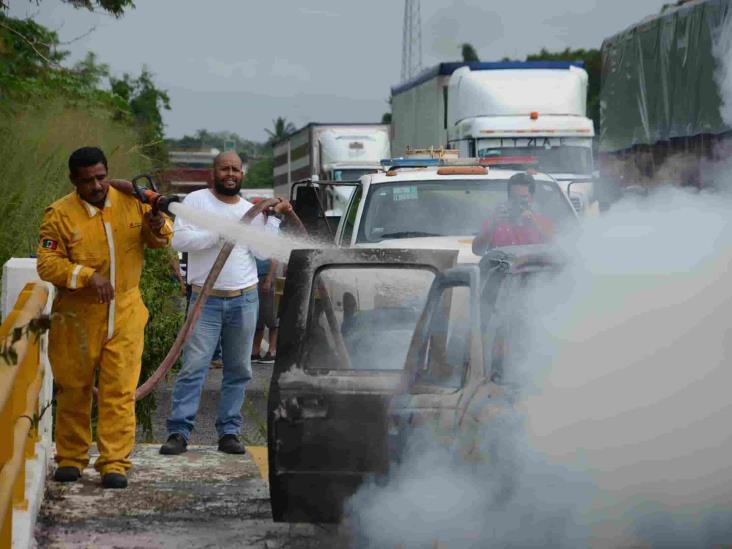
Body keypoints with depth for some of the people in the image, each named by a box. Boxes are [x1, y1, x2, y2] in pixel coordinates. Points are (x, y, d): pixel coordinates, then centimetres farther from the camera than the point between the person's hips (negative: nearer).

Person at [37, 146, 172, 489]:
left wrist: (158, 227, -12)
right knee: (74, 389, 10)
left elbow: (160, 241, 12)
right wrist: (88, 276, -23)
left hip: (125, 313, 1)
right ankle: (71, 459, 24)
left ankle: (115, 464, 1)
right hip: (78, 316, -1)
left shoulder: (131, 202, 1)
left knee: (119, 391, -3)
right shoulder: (60, 215, -9)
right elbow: (47, 264, -11)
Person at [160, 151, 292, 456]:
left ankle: (229, 432, 11)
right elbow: (180, 239, -13)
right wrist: (219, 234, -17)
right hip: (206, 301, -4)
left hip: (245, 299, 4)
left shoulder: (250, 210, 13)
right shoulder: (196, 201, 0)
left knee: (238, 370, 6)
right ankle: (179, 432, -11)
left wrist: (274, 216, -3)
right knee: (193, 366, -10)